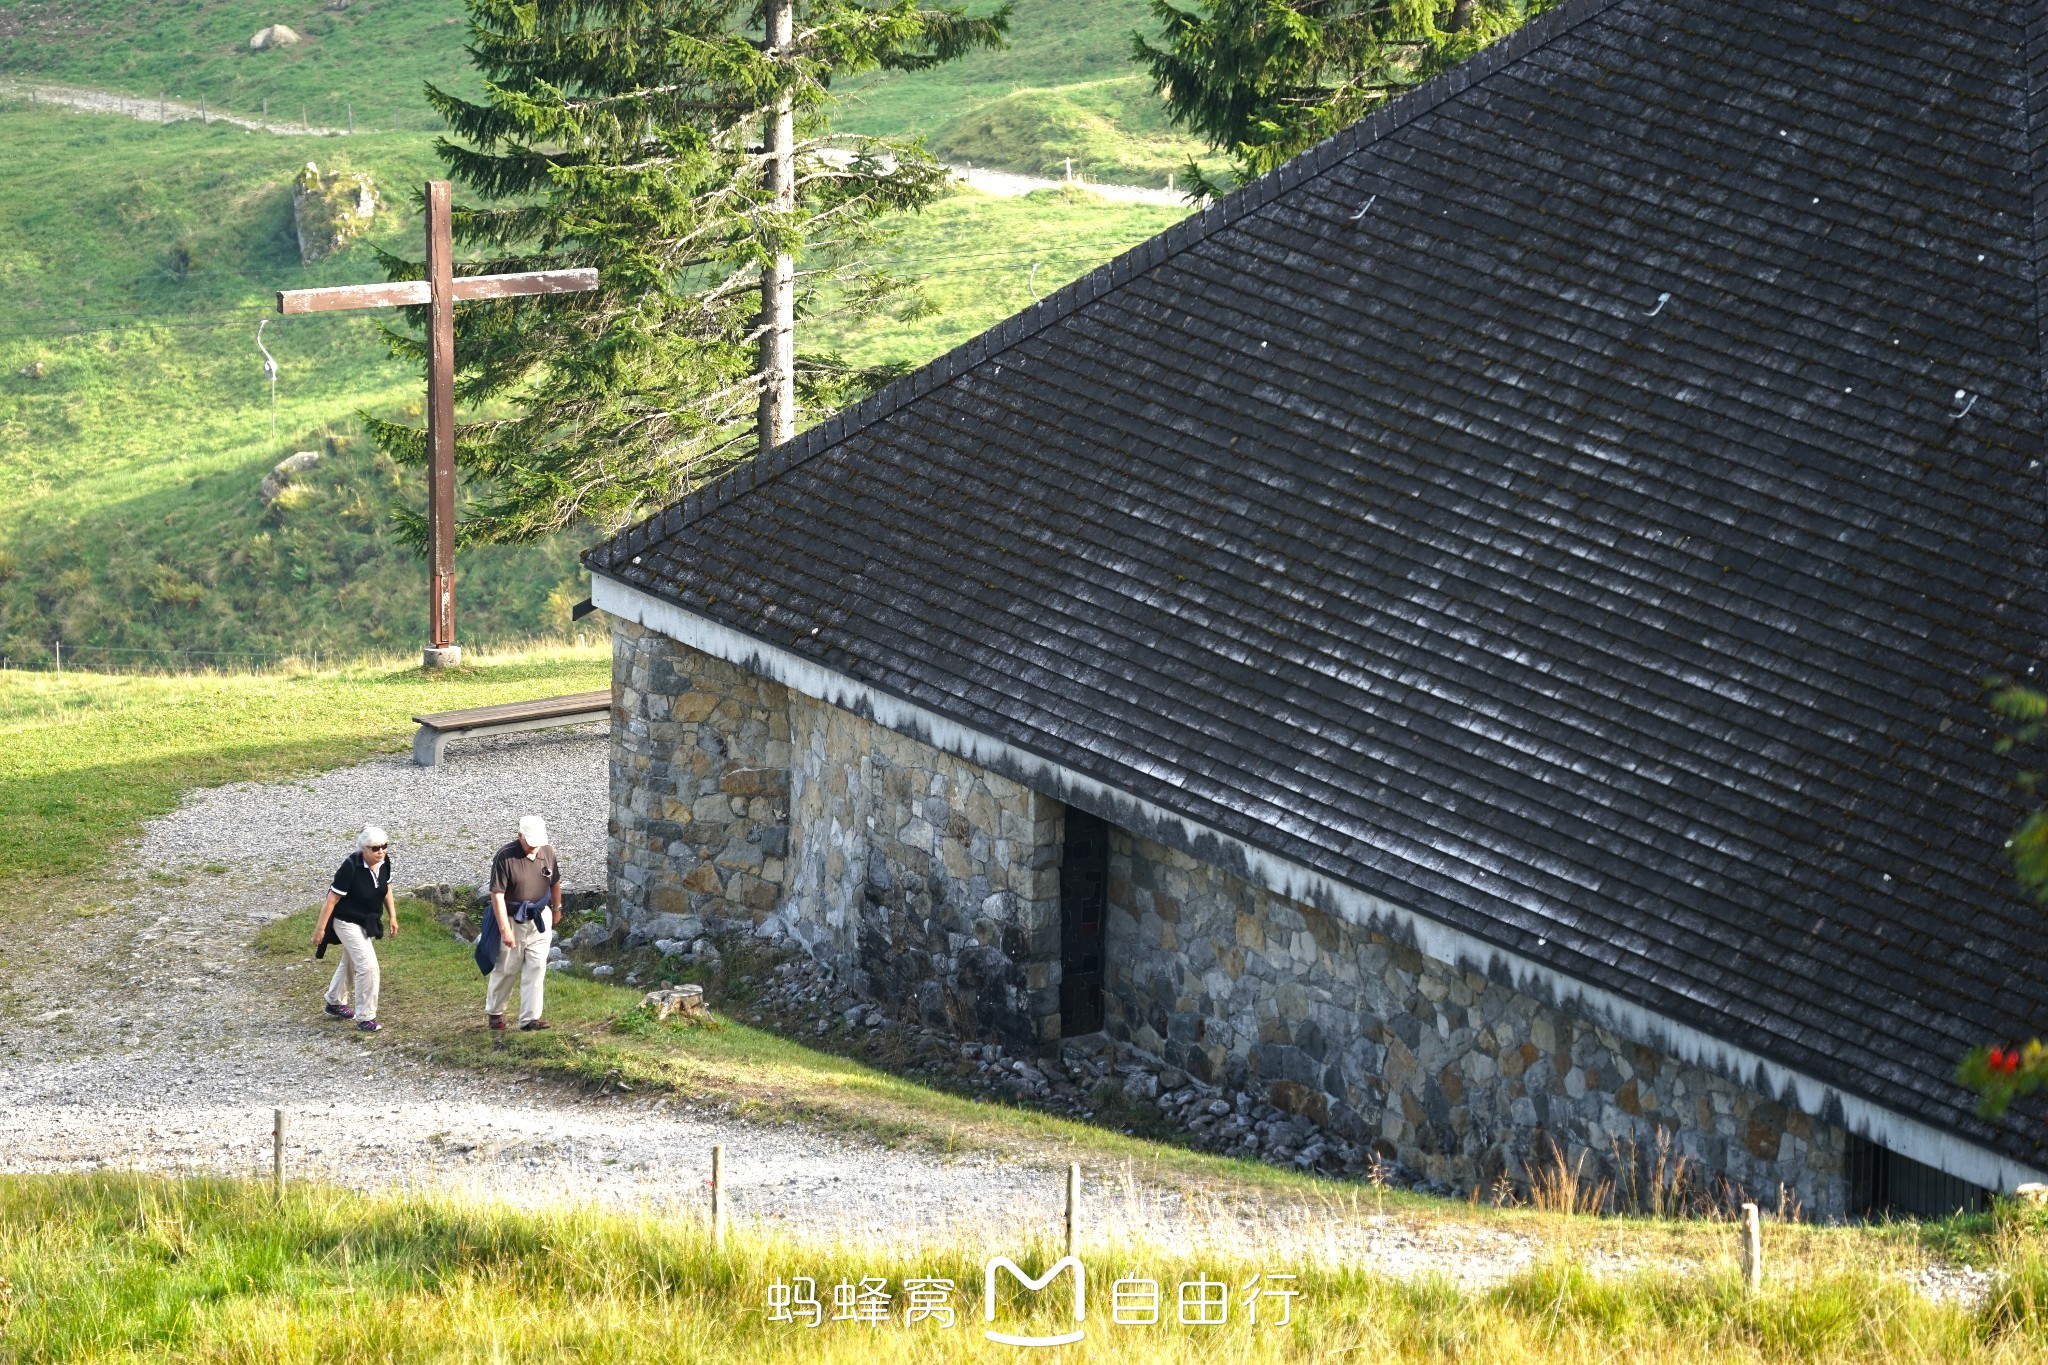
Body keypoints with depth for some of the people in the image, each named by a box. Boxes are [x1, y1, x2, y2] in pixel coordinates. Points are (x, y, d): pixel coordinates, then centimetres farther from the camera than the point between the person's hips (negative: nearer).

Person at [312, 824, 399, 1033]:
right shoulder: (350, 867, -31)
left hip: (368, 921, 8)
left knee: (351, 962, 25)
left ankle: (335, 1002, 47)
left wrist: (393, 917, 10)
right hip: (347, 922, -8)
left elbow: (386, 889, 8)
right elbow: (332, 898, -24)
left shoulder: (384, 862, -12)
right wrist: (320, 928, -19)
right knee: (368, 966, -14)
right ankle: (365, 1017, -3)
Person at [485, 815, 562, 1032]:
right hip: (512, 920, -4)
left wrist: (556, 908, 25)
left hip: (540, 920, 4)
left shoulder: (547, 852, -5)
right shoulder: (505, 857, -21)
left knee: (536, 969, -1)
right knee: (505, 969, 9)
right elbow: (497, 894, -21)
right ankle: (494, 1012, 29)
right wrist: (505, 929, -25)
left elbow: (555, 882, 13)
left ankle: (530, 1018, 2)